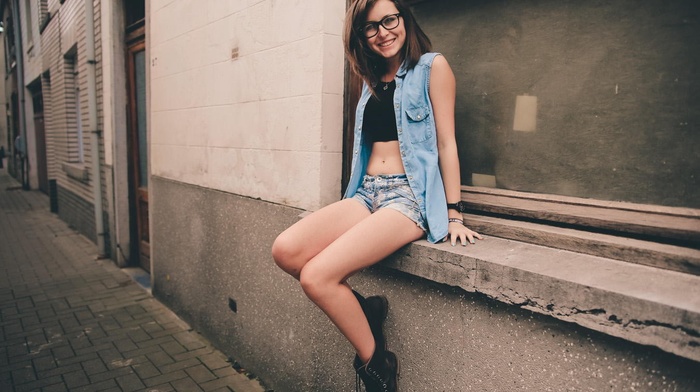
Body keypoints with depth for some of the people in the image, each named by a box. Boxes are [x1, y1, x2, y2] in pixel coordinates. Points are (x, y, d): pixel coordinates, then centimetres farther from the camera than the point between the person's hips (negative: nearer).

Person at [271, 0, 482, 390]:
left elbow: (446, 142, -4)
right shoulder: (373, 80, 20)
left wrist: (454, 215, -6)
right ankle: (365, 308, 0)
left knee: (317, 276, -24)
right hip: (368, 193, 6)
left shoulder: (432, 67, 1)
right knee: (286, 250, -18)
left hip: (410, 196, -6)